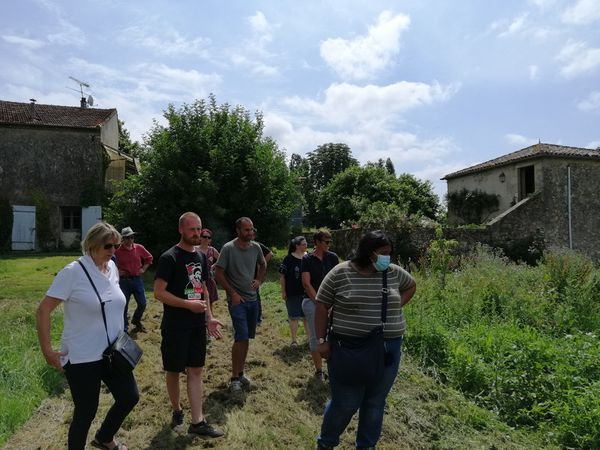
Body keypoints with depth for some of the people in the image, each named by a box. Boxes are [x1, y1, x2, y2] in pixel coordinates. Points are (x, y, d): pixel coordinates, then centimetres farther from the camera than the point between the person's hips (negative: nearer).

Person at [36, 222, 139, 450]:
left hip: (112, 352, 7)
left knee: (130, 397, 13)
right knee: (86, 411, 7)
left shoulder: (112, 267, 2)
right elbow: (43, 310, -15)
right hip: (82, 357, -6)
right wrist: (47, 350, -15)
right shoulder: (73, 271, -18)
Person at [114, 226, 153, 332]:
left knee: (142, 304, 8)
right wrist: (117, 271, -8)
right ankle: (124, 328, 21)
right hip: (123, 281, -3)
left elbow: (149, 258, 13)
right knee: (124, 305, 7)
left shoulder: (139, 248, -1)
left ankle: (136, 320, 35)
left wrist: (143, 269, 4)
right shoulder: (117, 251, -9)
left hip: (137, 279, 3)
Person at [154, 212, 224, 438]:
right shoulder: (169, 258, -13)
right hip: (175, 326, -5)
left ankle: (197, 421, 15)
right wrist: (188, 304, -21)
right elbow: (159, 293, -16)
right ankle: (177, 411, 33)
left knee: (195, 370, 8)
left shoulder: (201, 256, 8)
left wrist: (209, 317, 8)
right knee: (174, 371, 11)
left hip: (198, 325, 6)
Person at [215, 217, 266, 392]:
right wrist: (233, 293, -15)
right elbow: (219, 274, -10)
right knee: (241, 337, -11)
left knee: (246, 338, 12)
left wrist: (259, 280, 1)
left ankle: (241, 372, 27)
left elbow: (263, 265, 19)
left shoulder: (256, 247, 1)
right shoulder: (228, 249, -13)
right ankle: (234, 378, 4)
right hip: (237, 300, -5)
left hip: (252, 299, 5)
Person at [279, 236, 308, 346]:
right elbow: (282, 276, -7)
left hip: (307, 292, 3)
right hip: (292, 294, -3)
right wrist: (283, 292, -8)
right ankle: (294, 339, 22)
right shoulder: (289, 259, -11)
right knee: (293, 316, 9)